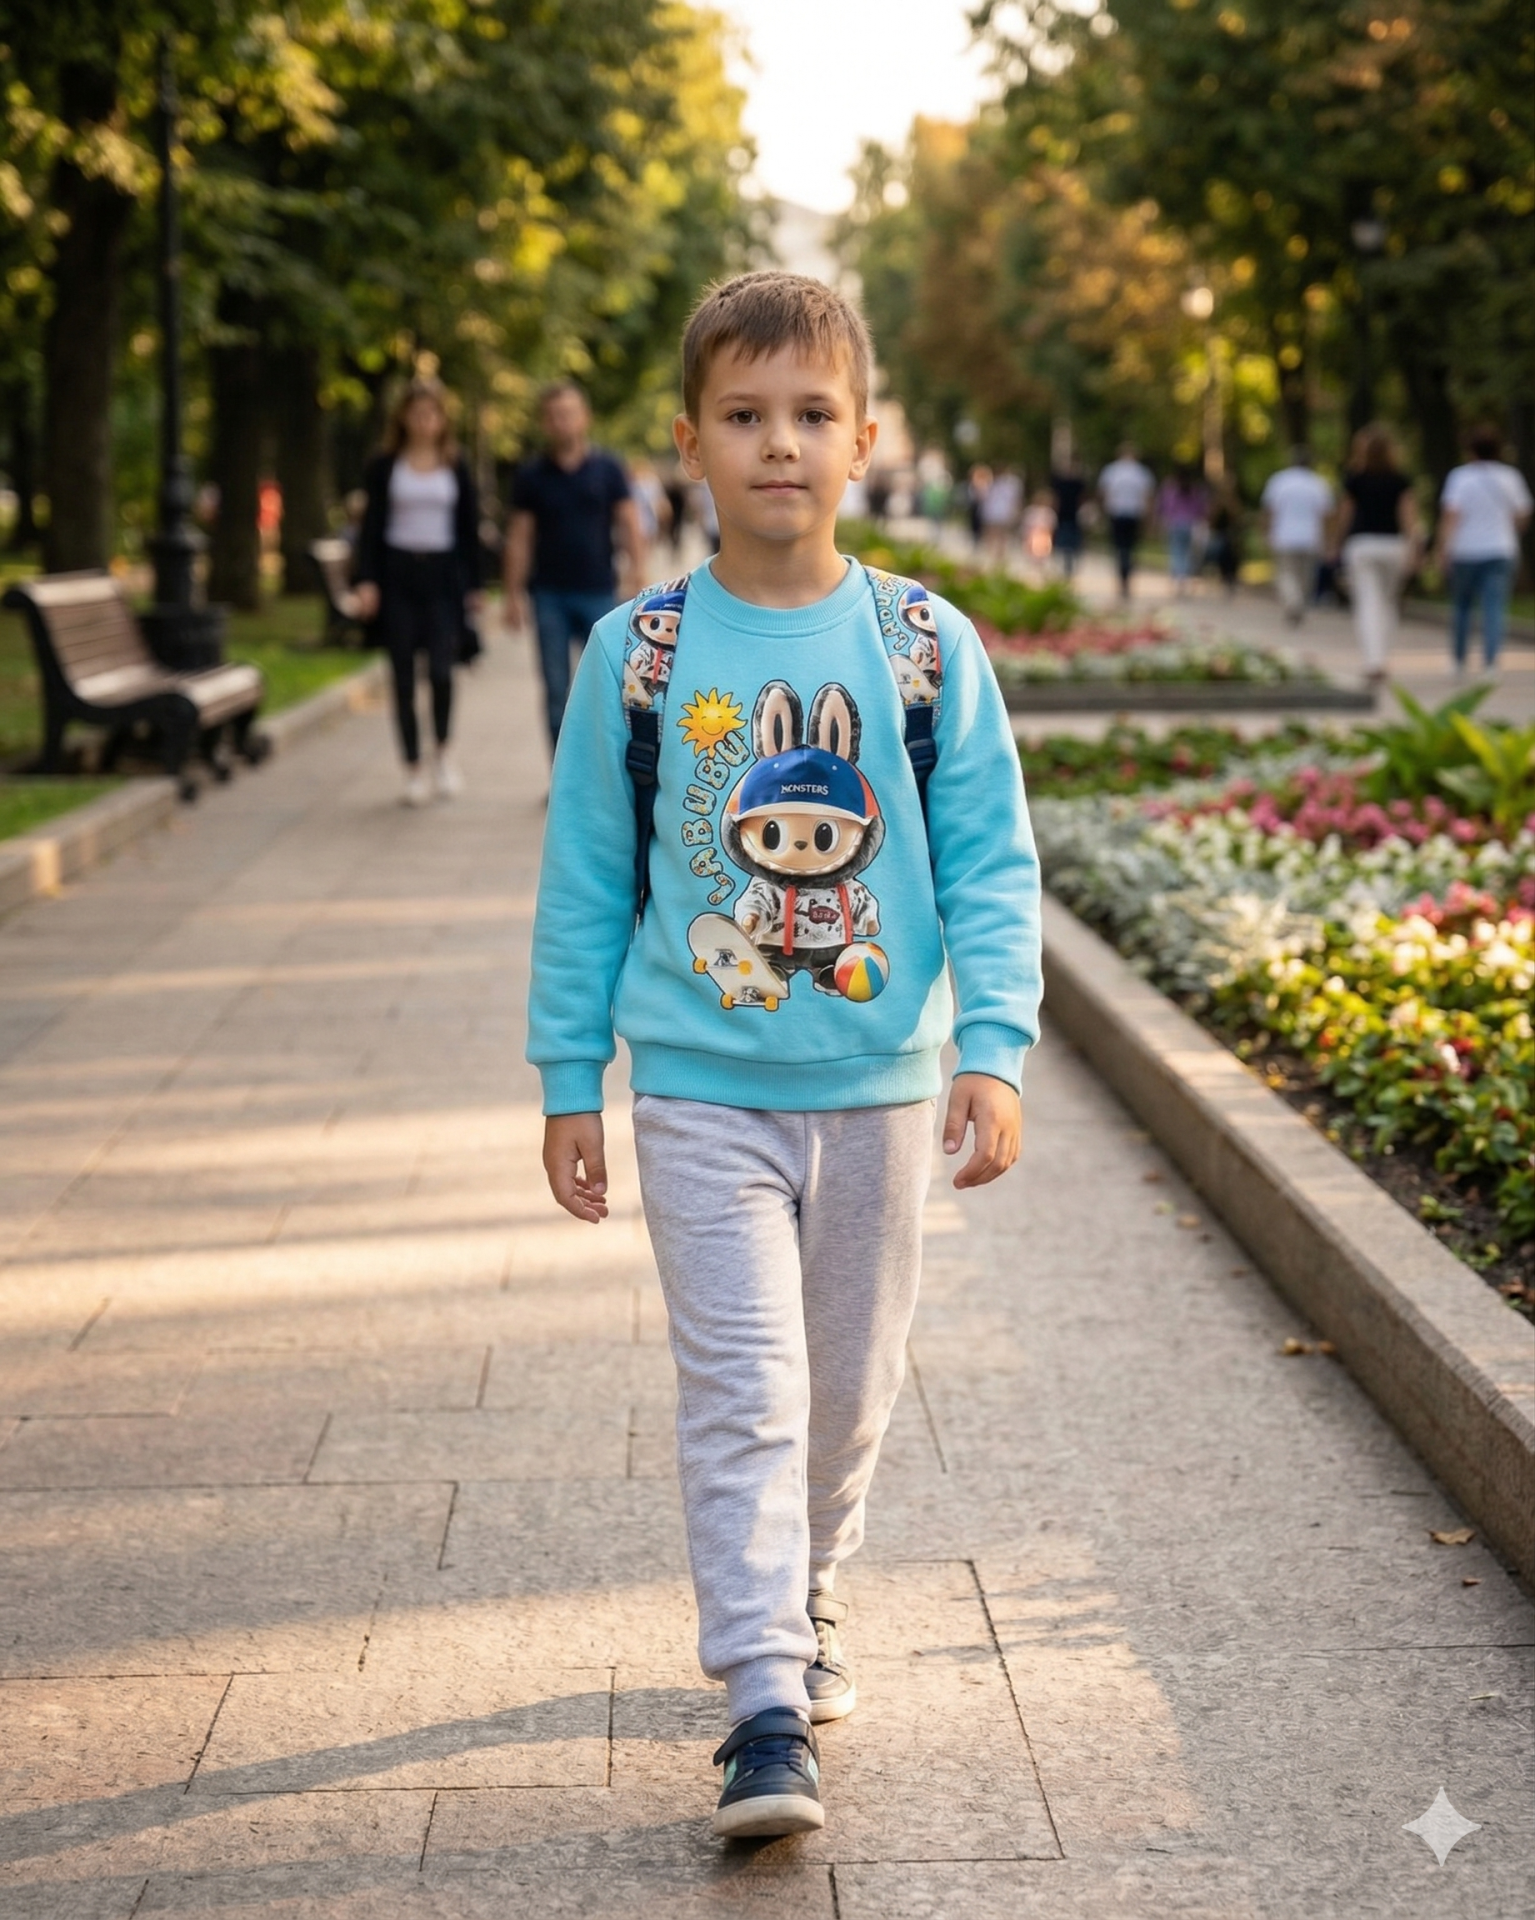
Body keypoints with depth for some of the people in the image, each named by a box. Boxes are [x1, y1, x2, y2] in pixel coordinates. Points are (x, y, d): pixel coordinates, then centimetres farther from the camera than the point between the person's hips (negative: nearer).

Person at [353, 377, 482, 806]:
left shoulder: (456, 467, 7)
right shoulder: (384, 467, 4)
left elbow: (470, 529, 8)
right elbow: (371, 527, 3)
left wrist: (474, 586, 4)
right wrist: (366, 581, -7)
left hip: (443, 575, 0)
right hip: (397, 574, 0)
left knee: (440, 670, -14)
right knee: (404, 678, 2)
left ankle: (442, 752, 9)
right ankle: (414, 770, 10)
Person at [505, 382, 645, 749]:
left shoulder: (607, 469, 2)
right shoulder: (531, 475, 4)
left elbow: (629, 525, 1)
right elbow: (519, 538, 6)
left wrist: (637, 573, -10)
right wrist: (514, 594, 1)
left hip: (598, 592, -1)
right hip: (550, 595, 1)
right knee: (556, 691, 3)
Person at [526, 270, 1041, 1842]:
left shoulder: (927, 647, -1)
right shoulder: (639, 653, -3)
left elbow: (991, 866, 0)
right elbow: (585, 879, 4)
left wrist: (992, 1049, -10)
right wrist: (567, 1085, 4)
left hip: (879, 1088, 2)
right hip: (701, 1092, -2)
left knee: (849, 1385, 14)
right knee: (744, 1390, -9)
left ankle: (799, 1608, 37)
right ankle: (765, 1713, -8)